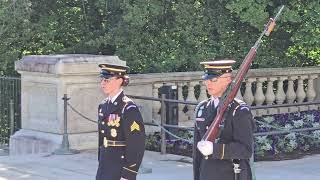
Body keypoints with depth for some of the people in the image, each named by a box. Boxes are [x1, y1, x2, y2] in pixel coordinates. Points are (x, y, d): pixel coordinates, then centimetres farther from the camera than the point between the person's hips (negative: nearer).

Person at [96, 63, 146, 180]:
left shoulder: (128, 108, -15)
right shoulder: (103, 106, 10)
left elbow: (136, 147, -17)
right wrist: (101, 165, 17)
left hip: (120, 169, -8)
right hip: (105, 166, 8)